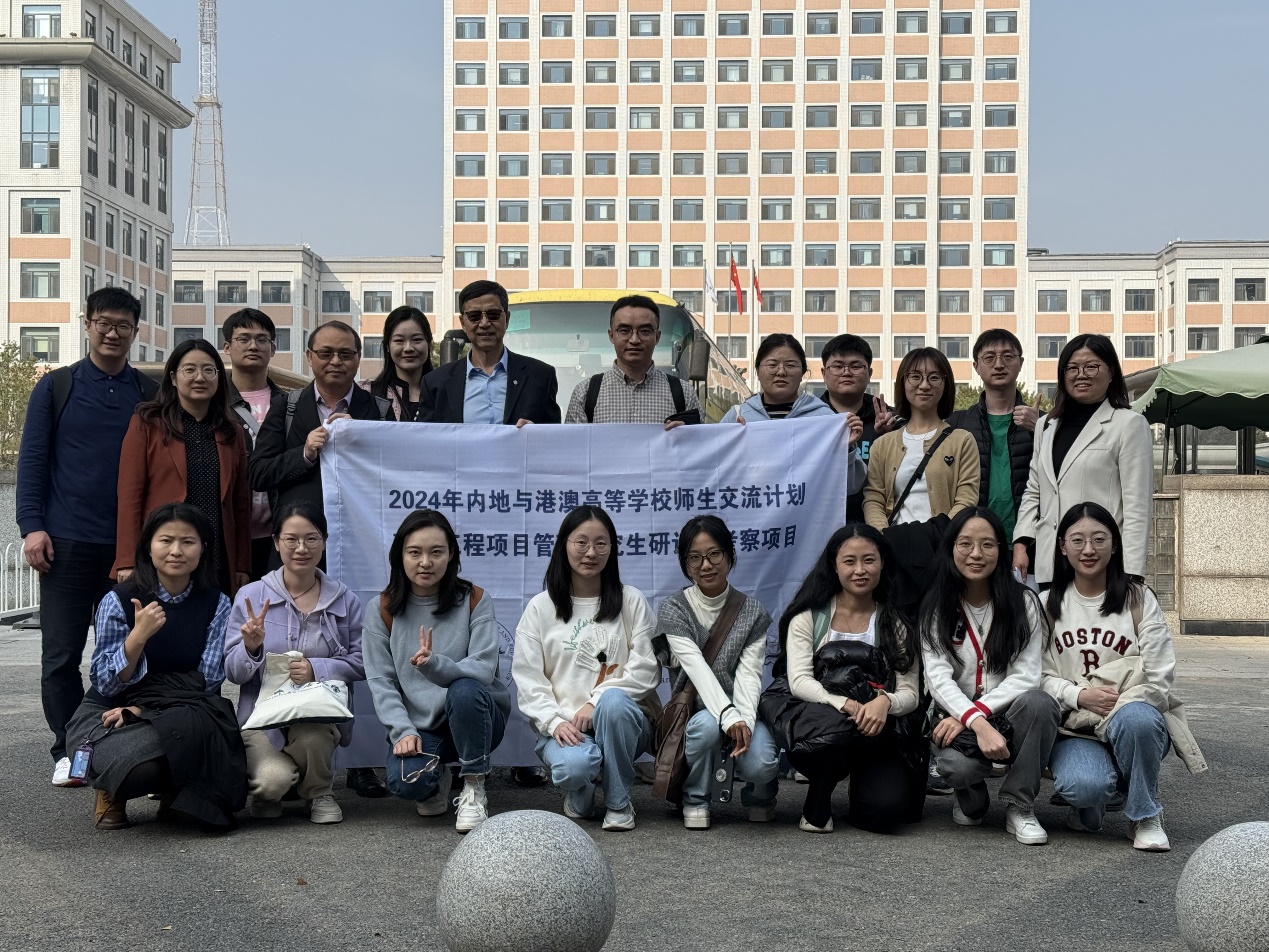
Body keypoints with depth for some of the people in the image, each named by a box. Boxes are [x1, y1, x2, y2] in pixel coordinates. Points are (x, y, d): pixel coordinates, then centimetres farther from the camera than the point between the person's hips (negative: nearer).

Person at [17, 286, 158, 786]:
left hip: (132, 544, 1)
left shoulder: (150, 394, 9)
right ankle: (68, 751, 11)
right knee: (61, 653, 2)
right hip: (67, 541, -1)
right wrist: (32, 526, -6)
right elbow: (33, 460, 4)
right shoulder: (56, 387, 7)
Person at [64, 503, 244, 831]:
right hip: (112, 711, -1)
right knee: (141, 763, -36)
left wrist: (140, 710, -18)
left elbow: (207, 681, -5)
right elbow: (106, 684, -8)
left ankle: (171, 790, -2)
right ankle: (113, 791, 4)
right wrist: (140, 634, -25)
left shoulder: (215, 604, -1)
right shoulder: (119, 600, -6)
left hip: (185, 714, 1)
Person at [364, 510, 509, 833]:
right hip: (418, 725, 1)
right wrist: (403, 731, -18)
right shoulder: (385, 609, -1)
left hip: (475, 717, -1)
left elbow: (483, 670, -17)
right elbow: (380, 680, -3)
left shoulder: (475, 601, -6)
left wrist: (435, 664, -36)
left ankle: (474, 791, -15)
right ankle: (437, 779, 13)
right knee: (404, 781, -29)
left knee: (464, 690, -36)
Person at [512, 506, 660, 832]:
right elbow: (527, 678, 2)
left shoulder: (631, 601, 7)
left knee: (613, 702, -36)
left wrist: (596, 702, -15)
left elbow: (646, 670, -2)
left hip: (620, 720, 1)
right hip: (563, 725, -1)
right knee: (574, 765, -35)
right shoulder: (540, 607, 7)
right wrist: (554, 722, -15)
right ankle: (579, 794, 6)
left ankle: (619, 802, -13)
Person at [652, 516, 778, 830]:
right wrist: (729, 717, -35)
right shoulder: (672, 611, -4)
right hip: (693, 711, -1)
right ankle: (695, 800, -6)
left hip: (740, 712, 1)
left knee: (760, 764, -28)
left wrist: (745, 720, -28)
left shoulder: (753, 612, 3)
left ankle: (759, 795, 11)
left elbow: (749, 674, -8)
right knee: (707, 725, -36)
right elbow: (697, 668, -19)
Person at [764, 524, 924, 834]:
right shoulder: (810, 616, 4)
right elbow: (799, 682, -8)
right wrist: (845, 704, -27)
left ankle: (861, 780, 14)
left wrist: (885, 702, -23)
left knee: (886, 808, -26)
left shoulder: (896, 623, 9)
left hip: (876, 733, 1)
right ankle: (816, 805, -7)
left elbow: (910, 693, 2)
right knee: (834, 728, -39)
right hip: (818, 719, -1)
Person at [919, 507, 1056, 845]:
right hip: (958, 717, -1)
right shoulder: (936, 608, 0)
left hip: (1008, 717, 1)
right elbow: (939, 678, -12)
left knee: (1038, 702, -34)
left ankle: (1020, 807, -14)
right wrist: (977, 724, -29)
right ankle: (971, 801, 6)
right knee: (956, 763, -35)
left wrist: (976, 712, -21)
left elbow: (1026, 675, -8)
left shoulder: (1024, 603, 0)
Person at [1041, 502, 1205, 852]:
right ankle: (1089, 804, 7)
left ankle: (1146, 816, -12)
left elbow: (1159, 679, -1)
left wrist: (1117, 705, -18)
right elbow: (1040, 676, 1)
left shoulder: (1139, 599, 6)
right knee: (1083, 785, -34)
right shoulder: (1048, 605, 9)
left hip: (1133, 714, 0)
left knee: (1135, 718, -38)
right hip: (1074, 727, 0)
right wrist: (1079, 695, -18)